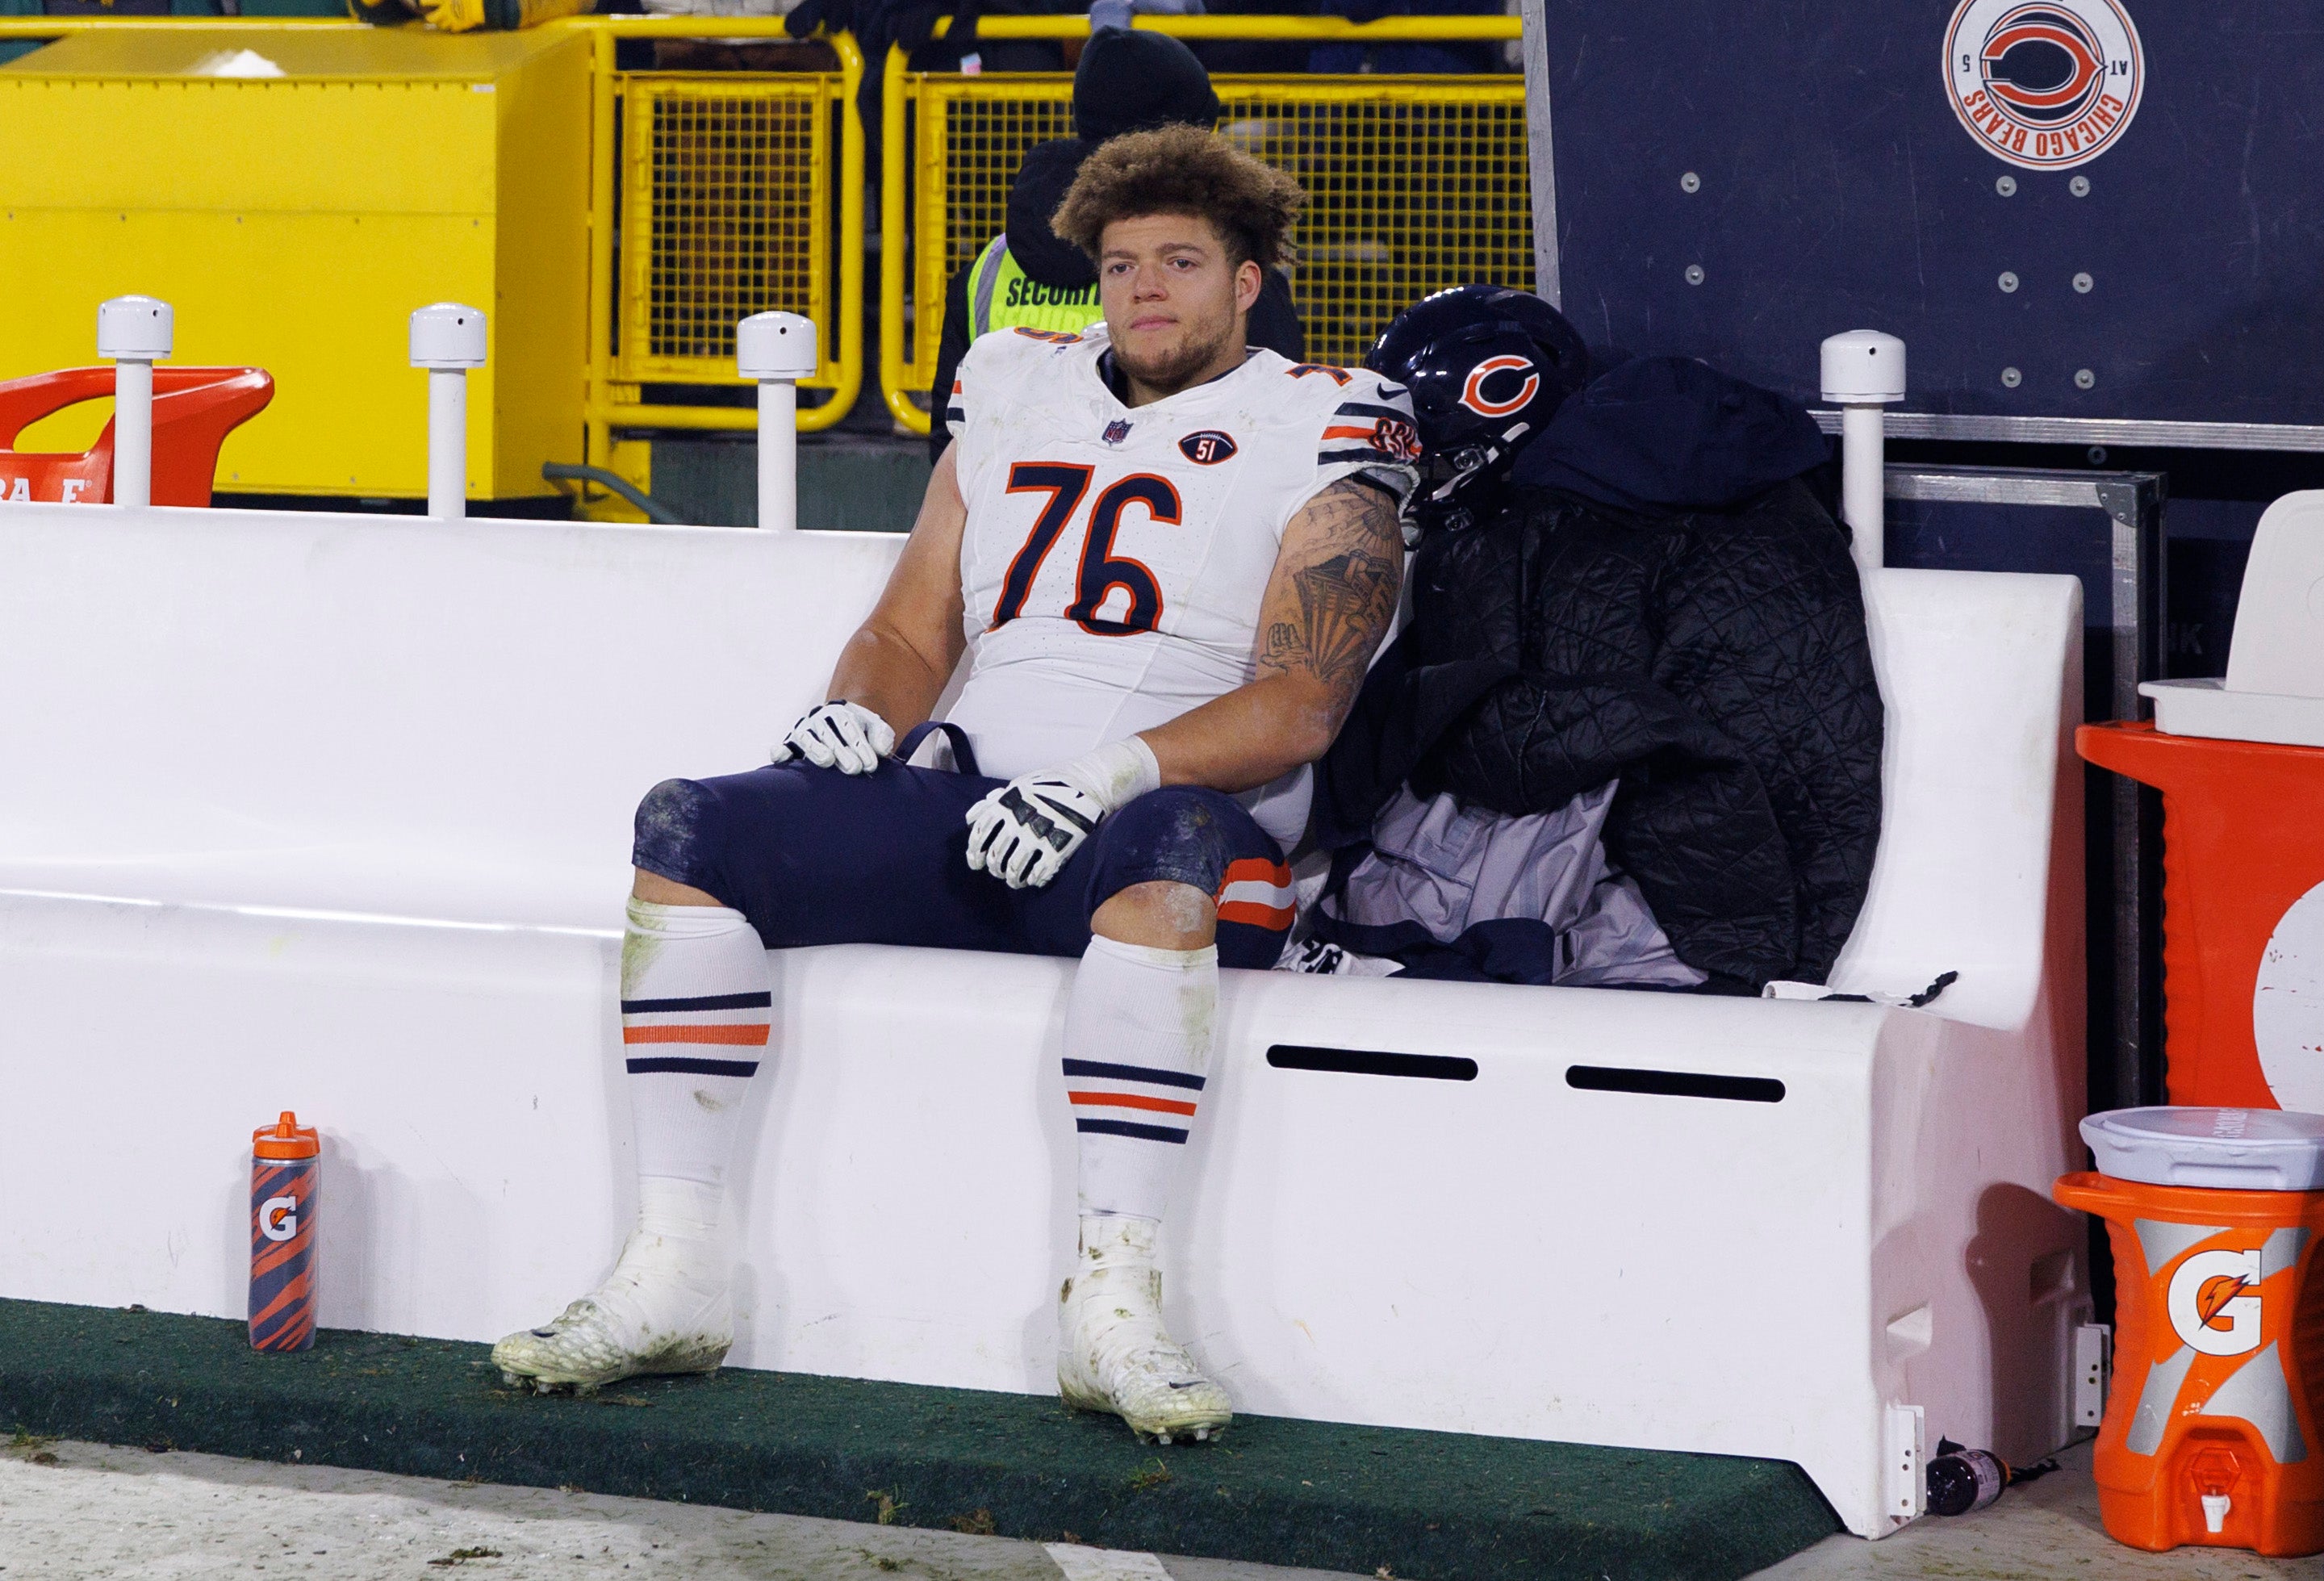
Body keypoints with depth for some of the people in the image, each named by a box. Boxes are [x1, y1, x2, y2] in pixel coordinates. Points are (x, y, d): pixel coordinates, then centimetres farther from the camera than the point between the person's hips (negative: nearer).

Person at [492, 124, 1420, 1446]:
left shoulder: (1323, 431, 1)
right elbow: (913, 632, 20)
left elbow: (1301, 706, -11)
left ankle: (1114, 1298, -44)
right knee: (691, 826, -15)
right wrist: (860, 713, -4)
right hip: (978, 817, 5)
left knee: (1162, 846, -41)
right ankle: (675, 1275, -20)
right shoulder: (1016, 395, 18)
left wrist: (1111, 776, -25)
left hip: (1193, 837, -5)